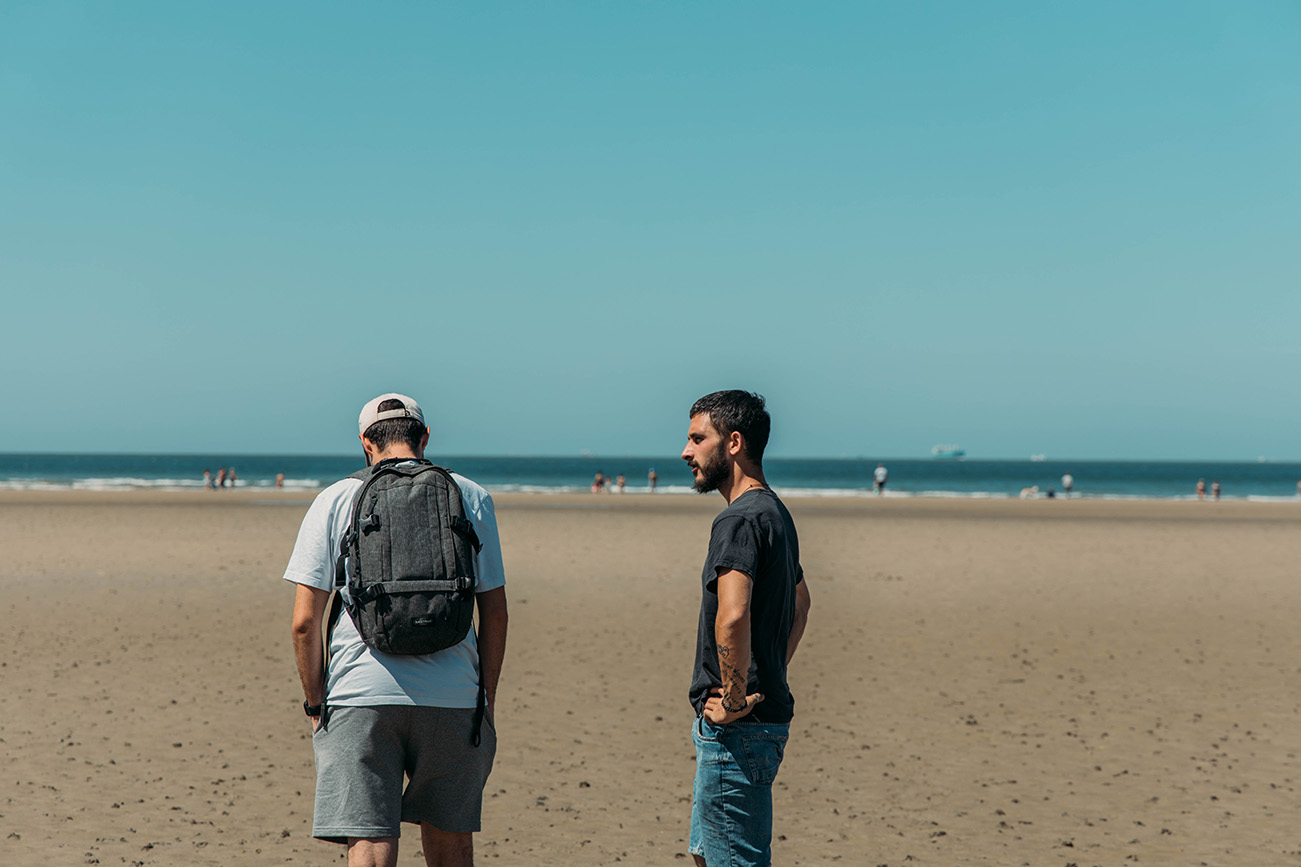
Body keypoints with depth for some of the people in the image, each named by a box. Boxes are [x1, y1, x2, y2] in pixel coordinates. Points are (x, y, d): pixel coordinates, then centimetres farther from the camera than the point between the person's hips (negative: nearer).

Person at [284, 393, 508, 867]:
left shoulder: (335, 500, 5)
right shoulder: (471, 498, 8)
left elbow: (304, 622, 0)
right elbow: (494, 613, 7)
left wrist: (314, 703, 10)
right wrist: (486, 700, 16)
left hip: (360, 694, -1)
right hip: (454, 699, 2)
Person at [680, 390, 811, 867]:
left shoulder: (739, 520, -17)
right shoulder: (775, 514, 15)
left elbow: (732, 617, -32)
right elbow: (800, 604, 28)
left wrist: (735, 700, -22)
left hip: (737, 729, -10)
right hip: (769, 714, 10)